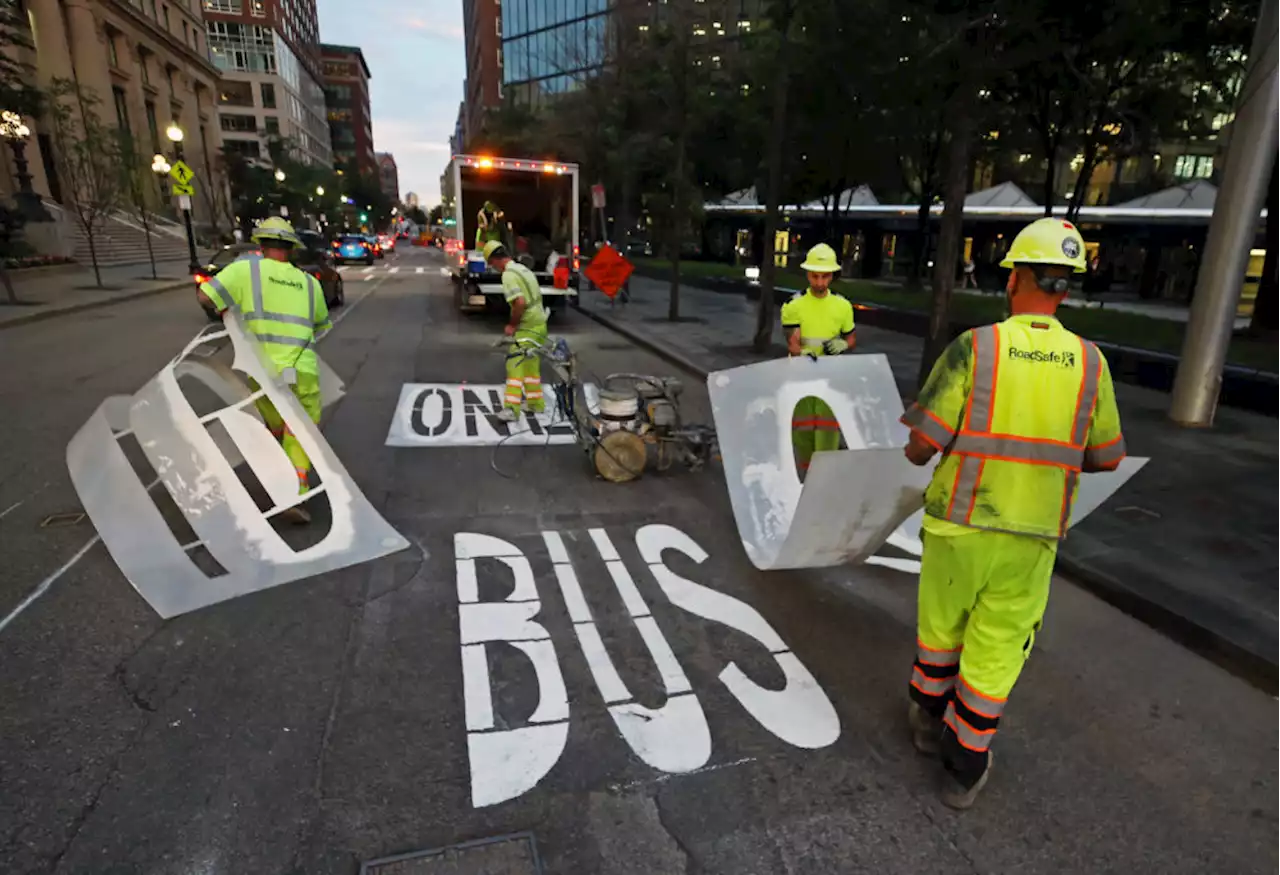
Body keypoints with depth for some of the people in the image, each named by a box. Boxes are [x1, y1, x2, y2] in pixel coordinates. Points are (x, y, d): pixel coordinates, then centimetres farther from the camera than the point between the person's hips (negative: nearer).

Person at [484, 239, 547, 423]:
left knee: (515, 366, -8)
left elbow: (520, 302, -26)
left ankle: (511, 409, -12)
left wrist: (512, 325, -13)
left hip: (527, 328, -9)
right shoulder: (523, 269, 15)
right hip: (540, 324, 9)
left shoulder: (509, 274, -14)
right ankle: (536, 404, 28)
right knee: (531, 365, 19)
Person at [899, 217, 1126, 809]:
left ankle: (927, 719, 41)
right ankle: (965, 768, 25)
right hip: (1031, 537, 2)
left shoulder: (973, 348, -13)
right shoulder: (1089, 362, -3)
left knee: (941, 628, 20)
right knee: (995, 653, 13)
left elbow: (919, 449, -15)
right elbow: (1107, 457, 7)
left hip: (960, 525, -1)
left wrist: (930, 445, 9)